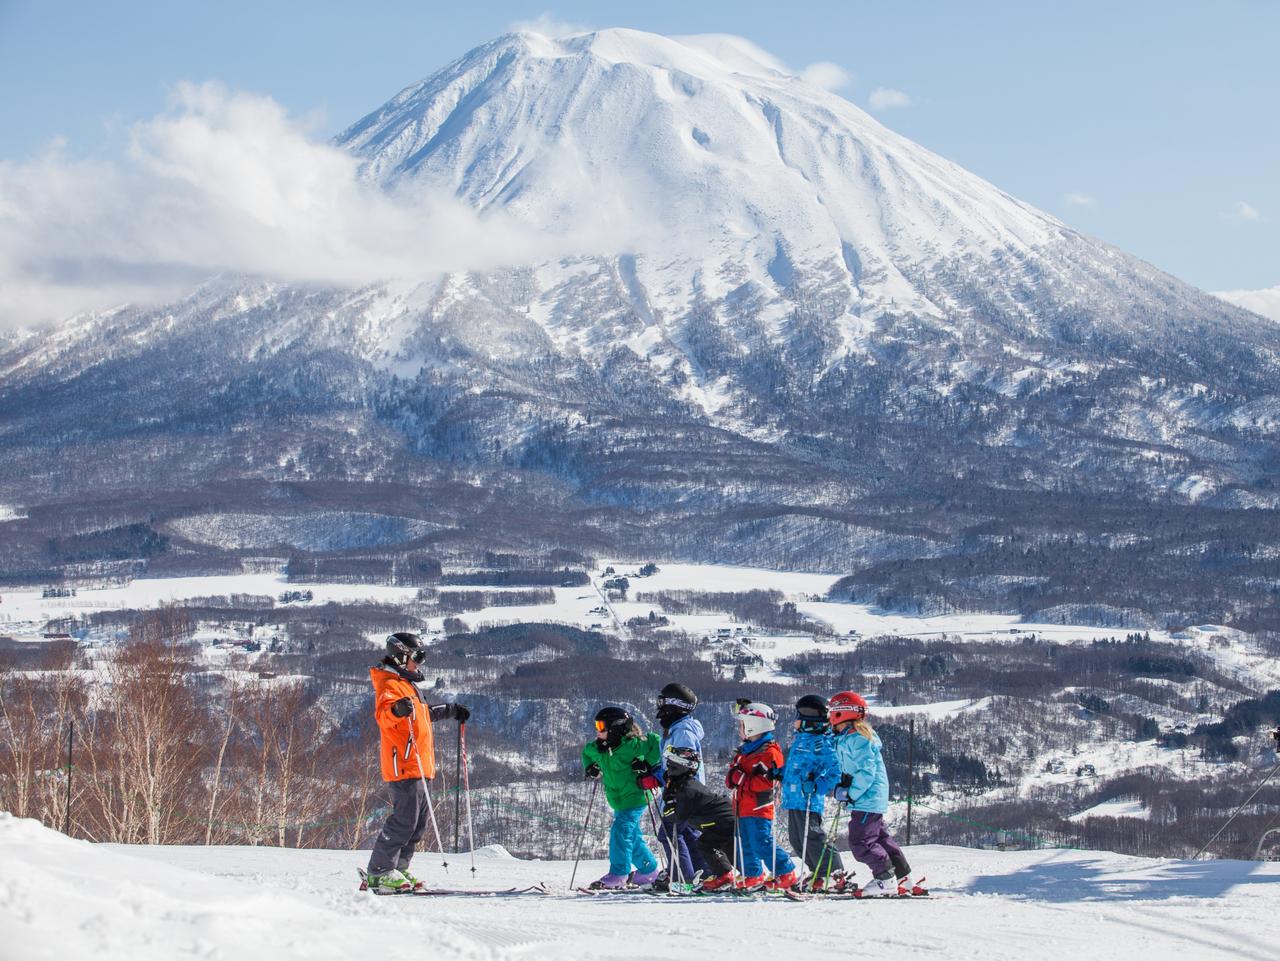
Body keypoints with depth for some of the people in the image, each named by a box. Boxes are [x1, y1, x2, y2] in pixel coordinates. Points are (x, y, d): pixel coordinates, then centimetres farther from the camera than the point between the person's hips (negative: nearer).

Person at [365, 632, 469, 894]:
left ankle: (397, 869, 17)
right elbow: (382, 715, -29)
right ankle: (379, 872, -11)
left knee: (418, 821, 11)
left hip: (417, 766, 10)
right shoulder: (390, 685, -10)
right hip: (403, 765, -10)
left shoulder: (408, 684, 23)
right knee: (404, 820, -13)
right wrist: (396, 710, -49)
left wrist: (451, 710, 46)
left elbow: (424, 713, 41)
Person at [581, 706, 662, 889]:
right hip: (618, 801, 9)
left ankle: (618, 875, -16)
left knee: (621, 831, -19)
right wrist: (589, 767, 10)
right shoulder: (598, 748, 4)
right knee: (633, 836, 16)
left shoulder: (630, 744, -19)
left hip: (635, 797, -9)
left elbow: (656, 743, -18)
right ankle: (649, 870, 30)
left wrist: (648, 764, -21)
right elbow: (586, 752, 26)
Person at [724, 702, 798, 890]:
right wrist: (733, 778, -7)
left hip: (759, 808, -9)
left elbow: (766, 782, -21)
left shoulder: (769, 752, -11)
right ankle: (753, 876, 24)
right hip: (743, 808, 9)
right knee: (746, 845, 13)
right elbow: (731, 778, 16)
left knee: (762, 843, -14)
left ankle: (787, 874, -7)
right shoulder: (744, 751, 17)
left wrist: (741, 778, -18)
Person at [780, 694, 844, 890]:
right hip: (793, 798, 10)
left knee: (813, 837, -9)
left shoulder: (822, 742, -12)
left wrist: (818, 786, -26)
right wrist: (780, 772, 18)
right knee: (797, 840, 14)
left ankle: (834, 874, -2)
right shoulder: (799, 738, 18)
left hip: (809, 800, -10)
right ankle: (818, 872, 23)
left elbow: (835, 771, -18)